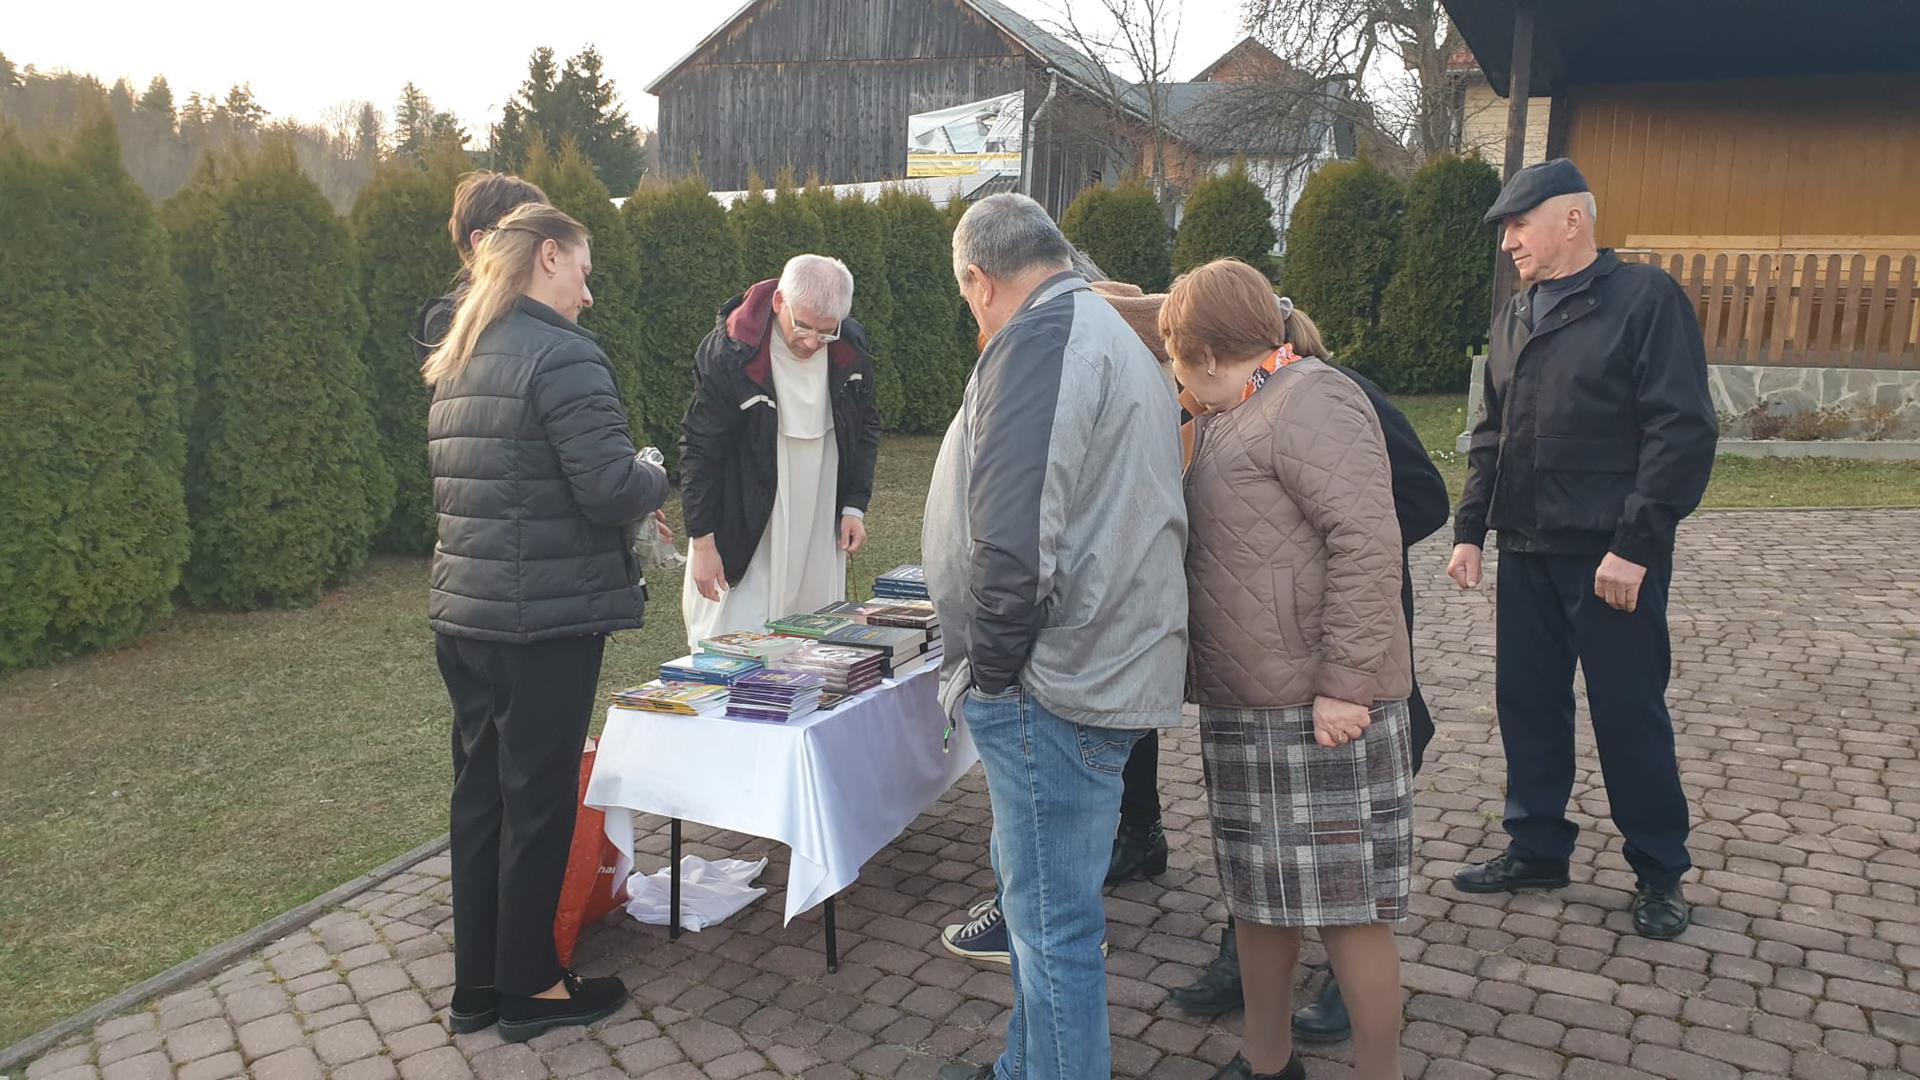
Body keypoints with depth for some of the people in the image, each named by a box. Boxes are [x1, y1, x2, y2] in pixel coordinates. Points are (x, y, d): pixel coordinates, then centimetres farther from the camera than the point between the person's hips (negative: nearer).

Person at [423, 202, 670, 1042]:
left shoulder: (459, 362, 14)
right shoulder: (564, 355, -15)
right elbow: (611, 490, -22)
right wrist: (655, 480, 1)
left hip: (464, 612, 8)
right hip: (544, 619, -8)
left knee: (479, 790, 14)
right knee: (538, 798, 4)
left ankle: (477, 982, 26)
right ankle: (528, 987, 18)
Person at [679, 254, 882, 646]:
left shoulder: (852, 348, -2)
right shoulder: (729, 354, -17)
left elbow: (866, 429, 12)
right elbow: (699, 450, -11)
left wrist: (855, 507, 5)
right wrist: (703, 541, -10)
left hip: (820, 532, 5)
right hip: (743, 533, -4)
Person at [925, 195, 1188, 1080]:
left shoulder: (1042, 338, -14)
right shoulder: (1111, 336, 20)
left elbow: (1013, 535, -25)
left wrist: (992, 667, -13)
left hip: (1055, 686, -11)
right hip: (1110, 667, 11)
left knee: (1052, 919, 0)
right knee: (1035, 889, 24)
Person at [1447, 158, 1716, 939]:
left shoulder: (1645, 299, -9)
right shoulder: (1516, 317, 13)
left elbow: (1684, 432, -14)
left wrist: (1636, 545, -18)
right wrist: (1470, 530, 10)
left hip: (1612, 558, -6)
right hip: (1527, 553, 7)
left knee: (1630, 715, 4)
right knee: (1527, 702, 12)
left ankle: (1659, 873, 21)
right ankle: (1536, 848, 28)